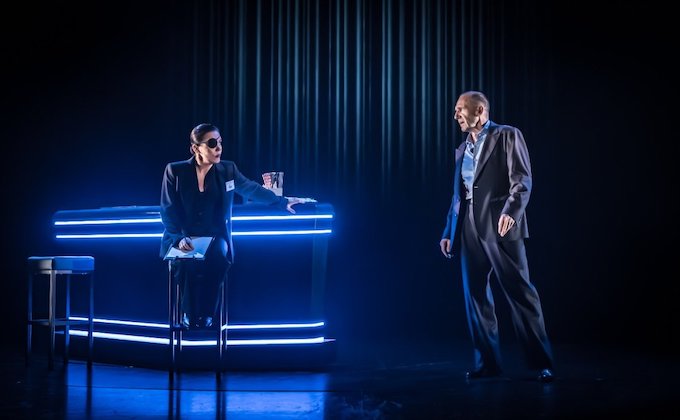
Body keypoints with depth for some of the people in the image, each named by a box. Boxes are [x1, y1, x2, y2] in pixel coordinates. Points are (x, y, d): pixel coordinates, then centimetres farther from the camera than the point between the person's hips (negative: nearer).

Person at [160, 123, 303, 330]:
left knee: (219, 255, -32)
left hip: (214, 238, 2)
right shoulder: (175, 171, -5)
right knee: (186, 261, -34)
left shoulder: (227, 169, 3)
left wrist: (282, 202, 18)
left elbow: (252, 189, 17)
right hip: (184, 240, -2)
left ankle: (206, 316, -17)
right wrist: (179, 239, -20)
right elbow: (168, 211, -6)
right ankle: (189, 316, -10)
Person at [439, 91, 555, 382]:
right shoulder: (462, 149, 21)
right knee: (476, 296, 5)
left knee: (520, 293, -7)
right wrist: (448, 232, 17)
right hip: (471, 231, 7)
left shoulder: (507, 136, 2)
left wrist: (510, 211, -24)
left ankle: (541, 363, -1)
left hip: (501, 228, -6)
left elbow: (522, 180, -8)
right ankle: (487, 363, 13)